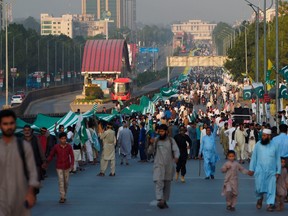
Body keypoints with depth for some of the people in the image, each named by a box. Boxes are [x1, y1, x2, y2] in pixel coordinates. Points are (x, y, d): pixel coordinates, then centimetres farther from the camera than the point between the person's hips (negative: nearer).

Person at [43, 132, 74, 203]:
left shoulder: (69, 146, -5)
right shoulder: (56, 147, -7)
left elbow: (72, 156, -5)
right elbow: (51, 155, 3)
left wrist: (72, 164, -19)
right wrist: (46, 163, 1)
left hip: (67, 167, 2)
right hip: (59, 167, -2)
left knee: (66, 181, 10)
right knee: (61, 181, -10)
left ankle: (64, 196, 25)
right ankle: (62, 197, -11)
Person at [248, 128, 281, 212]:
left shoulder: (274, 145, -1)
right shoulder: (258, 144, 0)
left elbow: (278, 158, 4)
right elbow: (254, 157, 5)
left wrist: (278, 171, 2)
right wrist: (251, 169, 3)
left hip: (271, 171, 0)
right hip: (260, 171, 0)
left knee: (271, 188, -1)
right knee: (259, 188, 0)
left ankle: (270, 204, 6)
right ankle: (259, 199, 28)